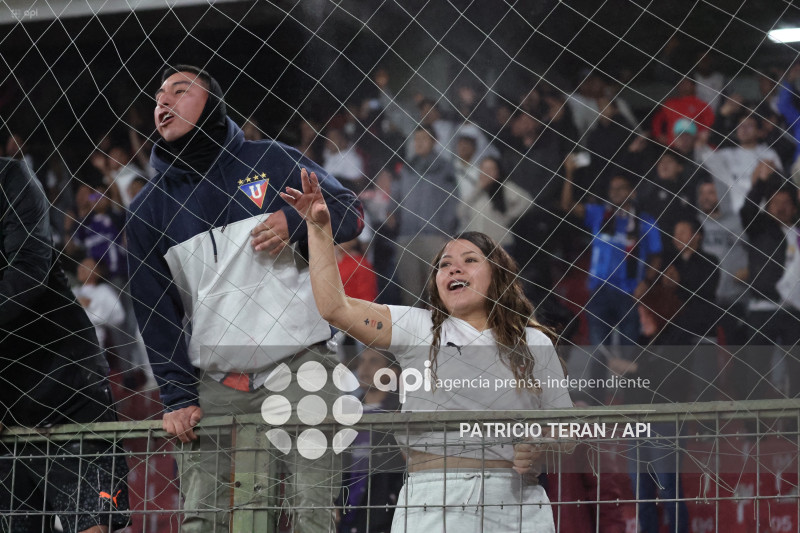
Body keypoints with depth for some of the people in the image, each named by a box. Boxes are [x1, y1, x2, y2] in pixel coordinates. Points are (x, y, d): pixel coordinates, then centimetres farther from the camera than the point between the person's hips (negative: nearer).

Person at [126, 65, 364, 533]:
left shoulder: (269, 161, 5)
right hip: (214, 384, 3)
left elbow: (351, 214, 9)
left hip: (298, 366, -2)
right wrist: (178, 398, 0)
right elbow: (155, 314, 10)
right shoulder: (148, 209, 12)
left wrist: (297, 222, -13)